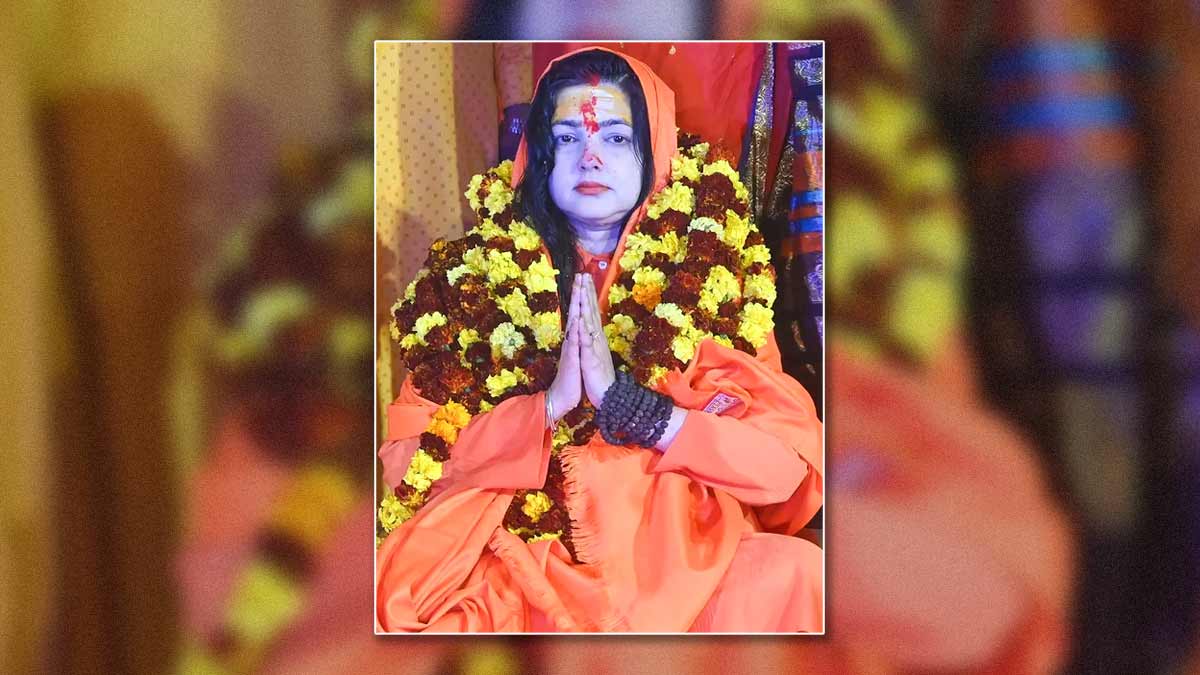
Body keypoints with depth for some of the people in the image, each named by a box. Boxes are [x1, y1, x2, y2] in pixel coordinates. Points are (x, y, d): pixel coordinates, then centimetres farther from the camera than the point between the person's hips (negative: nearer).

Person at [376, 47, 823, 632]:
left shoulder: (712, 274, 4)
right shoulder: (477, 274, 5)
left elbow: (790, 459, -6)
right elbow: (405, 461, -3)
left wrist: (625, 402, -14)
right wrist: (550, 403, -15)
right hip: (521, 567, 0)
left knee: (791, 570, -31)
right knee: (398, 577, -31)